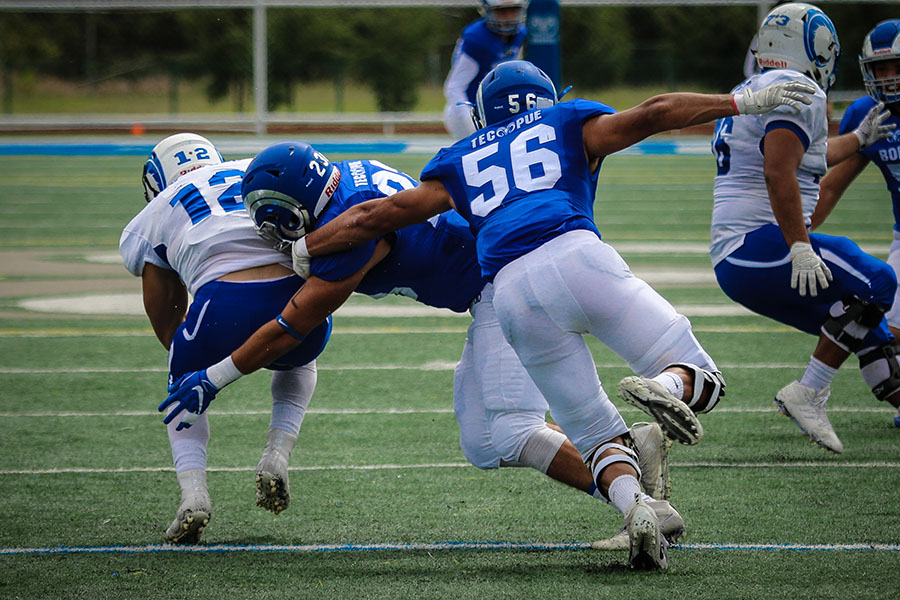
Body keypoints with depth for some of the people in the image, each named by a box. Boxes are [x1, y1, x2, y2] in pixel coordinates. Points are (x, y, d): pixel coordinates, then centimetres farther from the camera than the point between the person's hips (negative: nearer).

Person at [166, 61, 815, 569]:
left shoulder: (461, 161, 31)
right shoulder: (570, 123, 26)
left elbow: (371, 216, 30)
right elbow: (653, 114, 13)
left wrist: (293, 252, 41)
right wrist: (745, 103, 16)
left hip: (513, 295, 2)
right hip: (577, 256, -2)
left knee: (599, 437, 10)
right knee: (701, 379, 4)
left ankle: (634, 508, -24)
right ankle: (666, 387, -34)